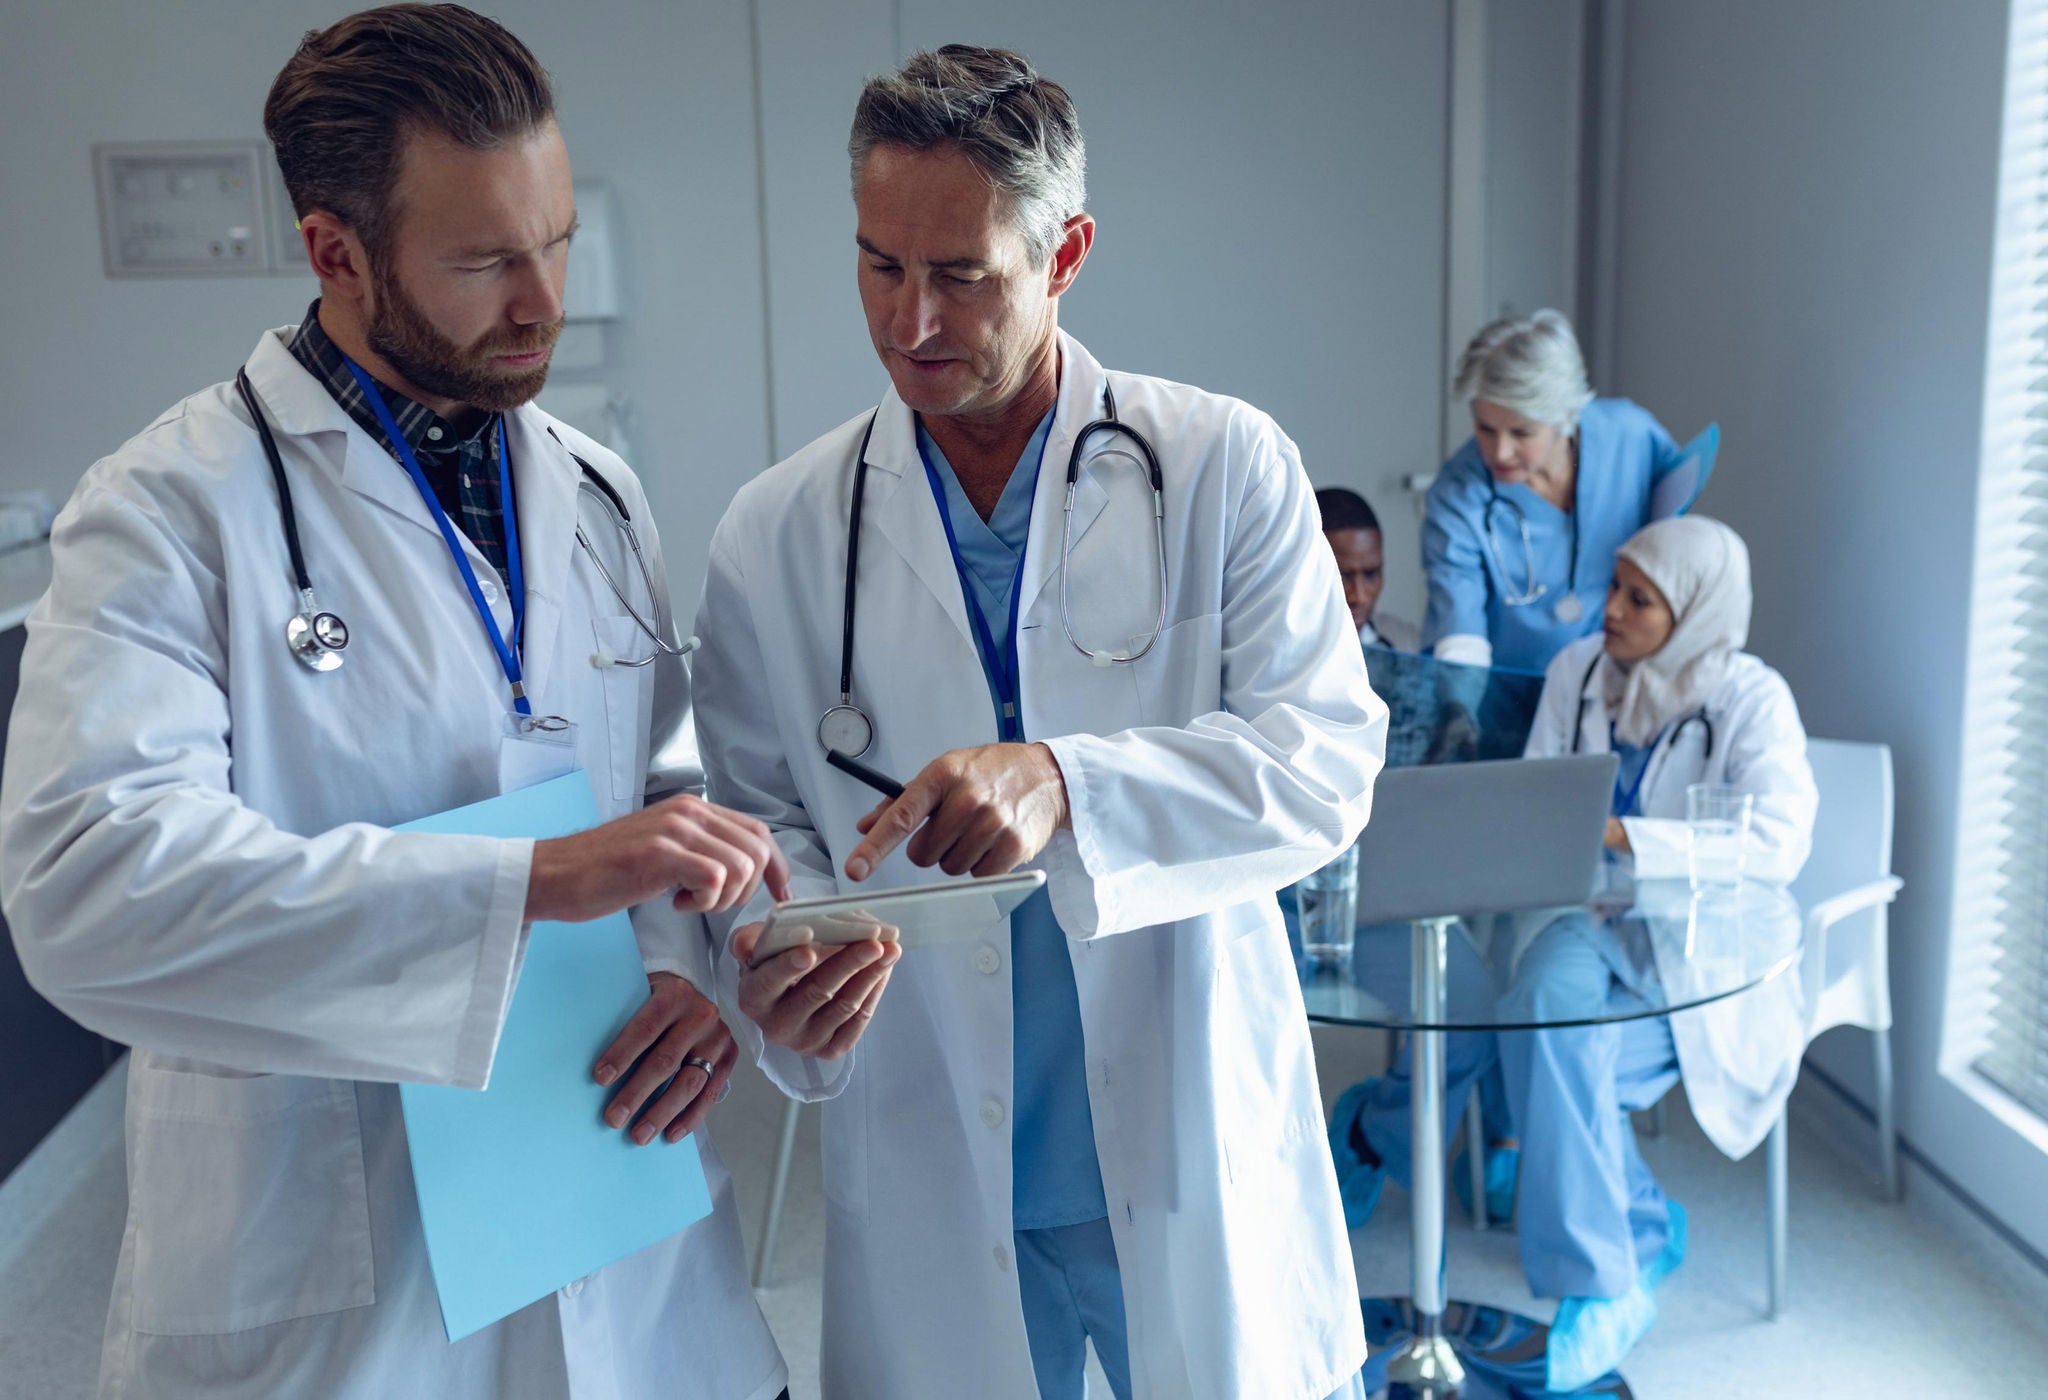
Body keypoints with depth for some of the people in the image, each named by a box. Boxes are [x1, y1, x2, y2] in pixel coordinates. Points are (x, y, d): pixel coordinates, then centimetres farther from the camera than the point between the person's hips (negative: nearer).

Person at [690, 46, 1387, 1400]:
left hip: (1197, 1161, 0)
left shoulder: (1225, 467, -6)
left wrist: (1067, 784, -28)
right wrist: (786, 960, -19)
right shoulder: (778, 534, -2)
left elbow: (1330, 759, -12)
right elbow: (765, 825, 3)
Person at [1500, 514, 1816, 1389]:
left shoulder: (1751, 700, -10)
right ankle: (1642, 1231, -7)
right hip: (1597, 922, 4)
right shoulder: (1578, 671, 4)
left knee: (1557, 1050, -27)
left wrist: (1620, 835, -31)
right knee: (1546, 999, -30)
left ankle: (1601, 1287, -8)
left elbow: (1778, 843, -23)